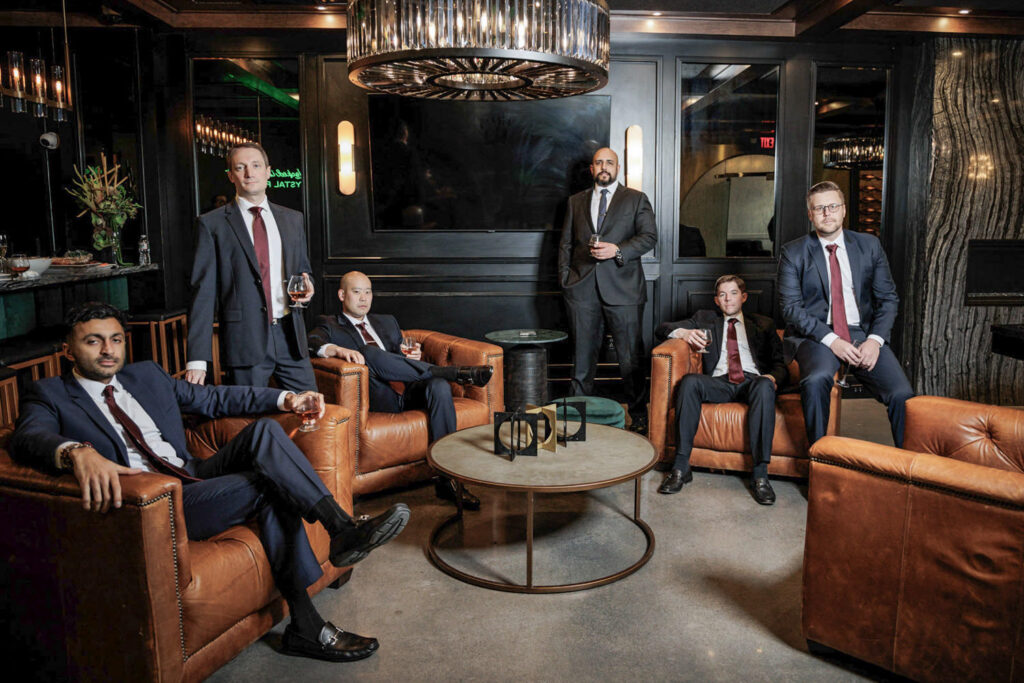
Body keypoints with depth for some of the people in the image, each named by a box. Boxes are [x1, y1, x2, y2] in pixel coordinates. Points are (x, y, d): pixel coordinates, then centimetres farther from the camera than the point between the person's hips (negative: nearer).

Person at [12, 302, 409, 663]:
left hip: (194, 480, 6)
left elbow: (213, 398, 23)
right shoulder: (50, 395, 4)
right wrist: (78, 453, -43)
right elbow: (30, 437, -18)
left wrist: (286, 398, 10)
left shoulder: (147, 376, 21)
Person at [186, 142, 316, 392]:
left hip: (290, 336, 4)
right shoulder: (212, 224, 1)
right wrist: (197, 358, -11)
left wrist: (306, 286, -1)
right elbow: (203, 292, -4)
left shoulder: (293, 219, 13)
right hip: (244, 341, -3)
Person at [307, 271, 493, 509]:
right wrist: (339, 350, -28)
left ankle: (447, 478, -29)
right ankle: (455, 372, -28)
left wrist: (415, 357, 3)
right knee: (370, 353, -34)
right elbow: (311, 342, -6)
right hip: (378, 397, -4)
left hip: (407, 391, 4)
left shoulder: (387, 322, 31)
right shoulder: (330, 326, 17)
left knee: (439, 386, -29)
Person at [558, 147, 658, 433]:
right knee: (583, 353, 7)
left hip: (622, 288, -2)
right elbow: (566, 243, 18)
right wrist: (565, 276, 5)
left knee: (630, 356, -1)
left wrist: (618, 250, -15)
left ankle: (638, 415, 10)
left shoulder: (636, 199, 10)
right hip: (582, 288, 3)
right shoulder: (576, 201, 19)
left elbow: (649, 236, 0)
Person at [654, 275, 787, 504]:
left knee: (765, 386, -36)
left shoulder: (763, 324, 26)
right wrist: (683, 332, -7)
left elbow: (780, 363, 16)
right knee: (690, 381, -32)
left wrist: (773, 376, -10)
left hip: (752, 381, 0)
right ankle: (681, 466, -31)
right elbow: (661, 329, 17)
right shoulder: (705, 319, 26)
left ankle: (760, 474, -36)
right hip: (719, 383, 1)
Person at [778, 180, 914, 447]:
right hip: (815, 335, -3)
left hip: (863, 333, 3)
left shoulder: (870, 245, 13)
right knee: (816, 379, -35)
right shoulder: (793, 252, 4)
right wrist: (831, 340, -17)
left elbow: (888, 299, 10)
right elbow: (791, 308, -4)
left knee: (902, 395, -21)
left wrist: (875, 339, -8)